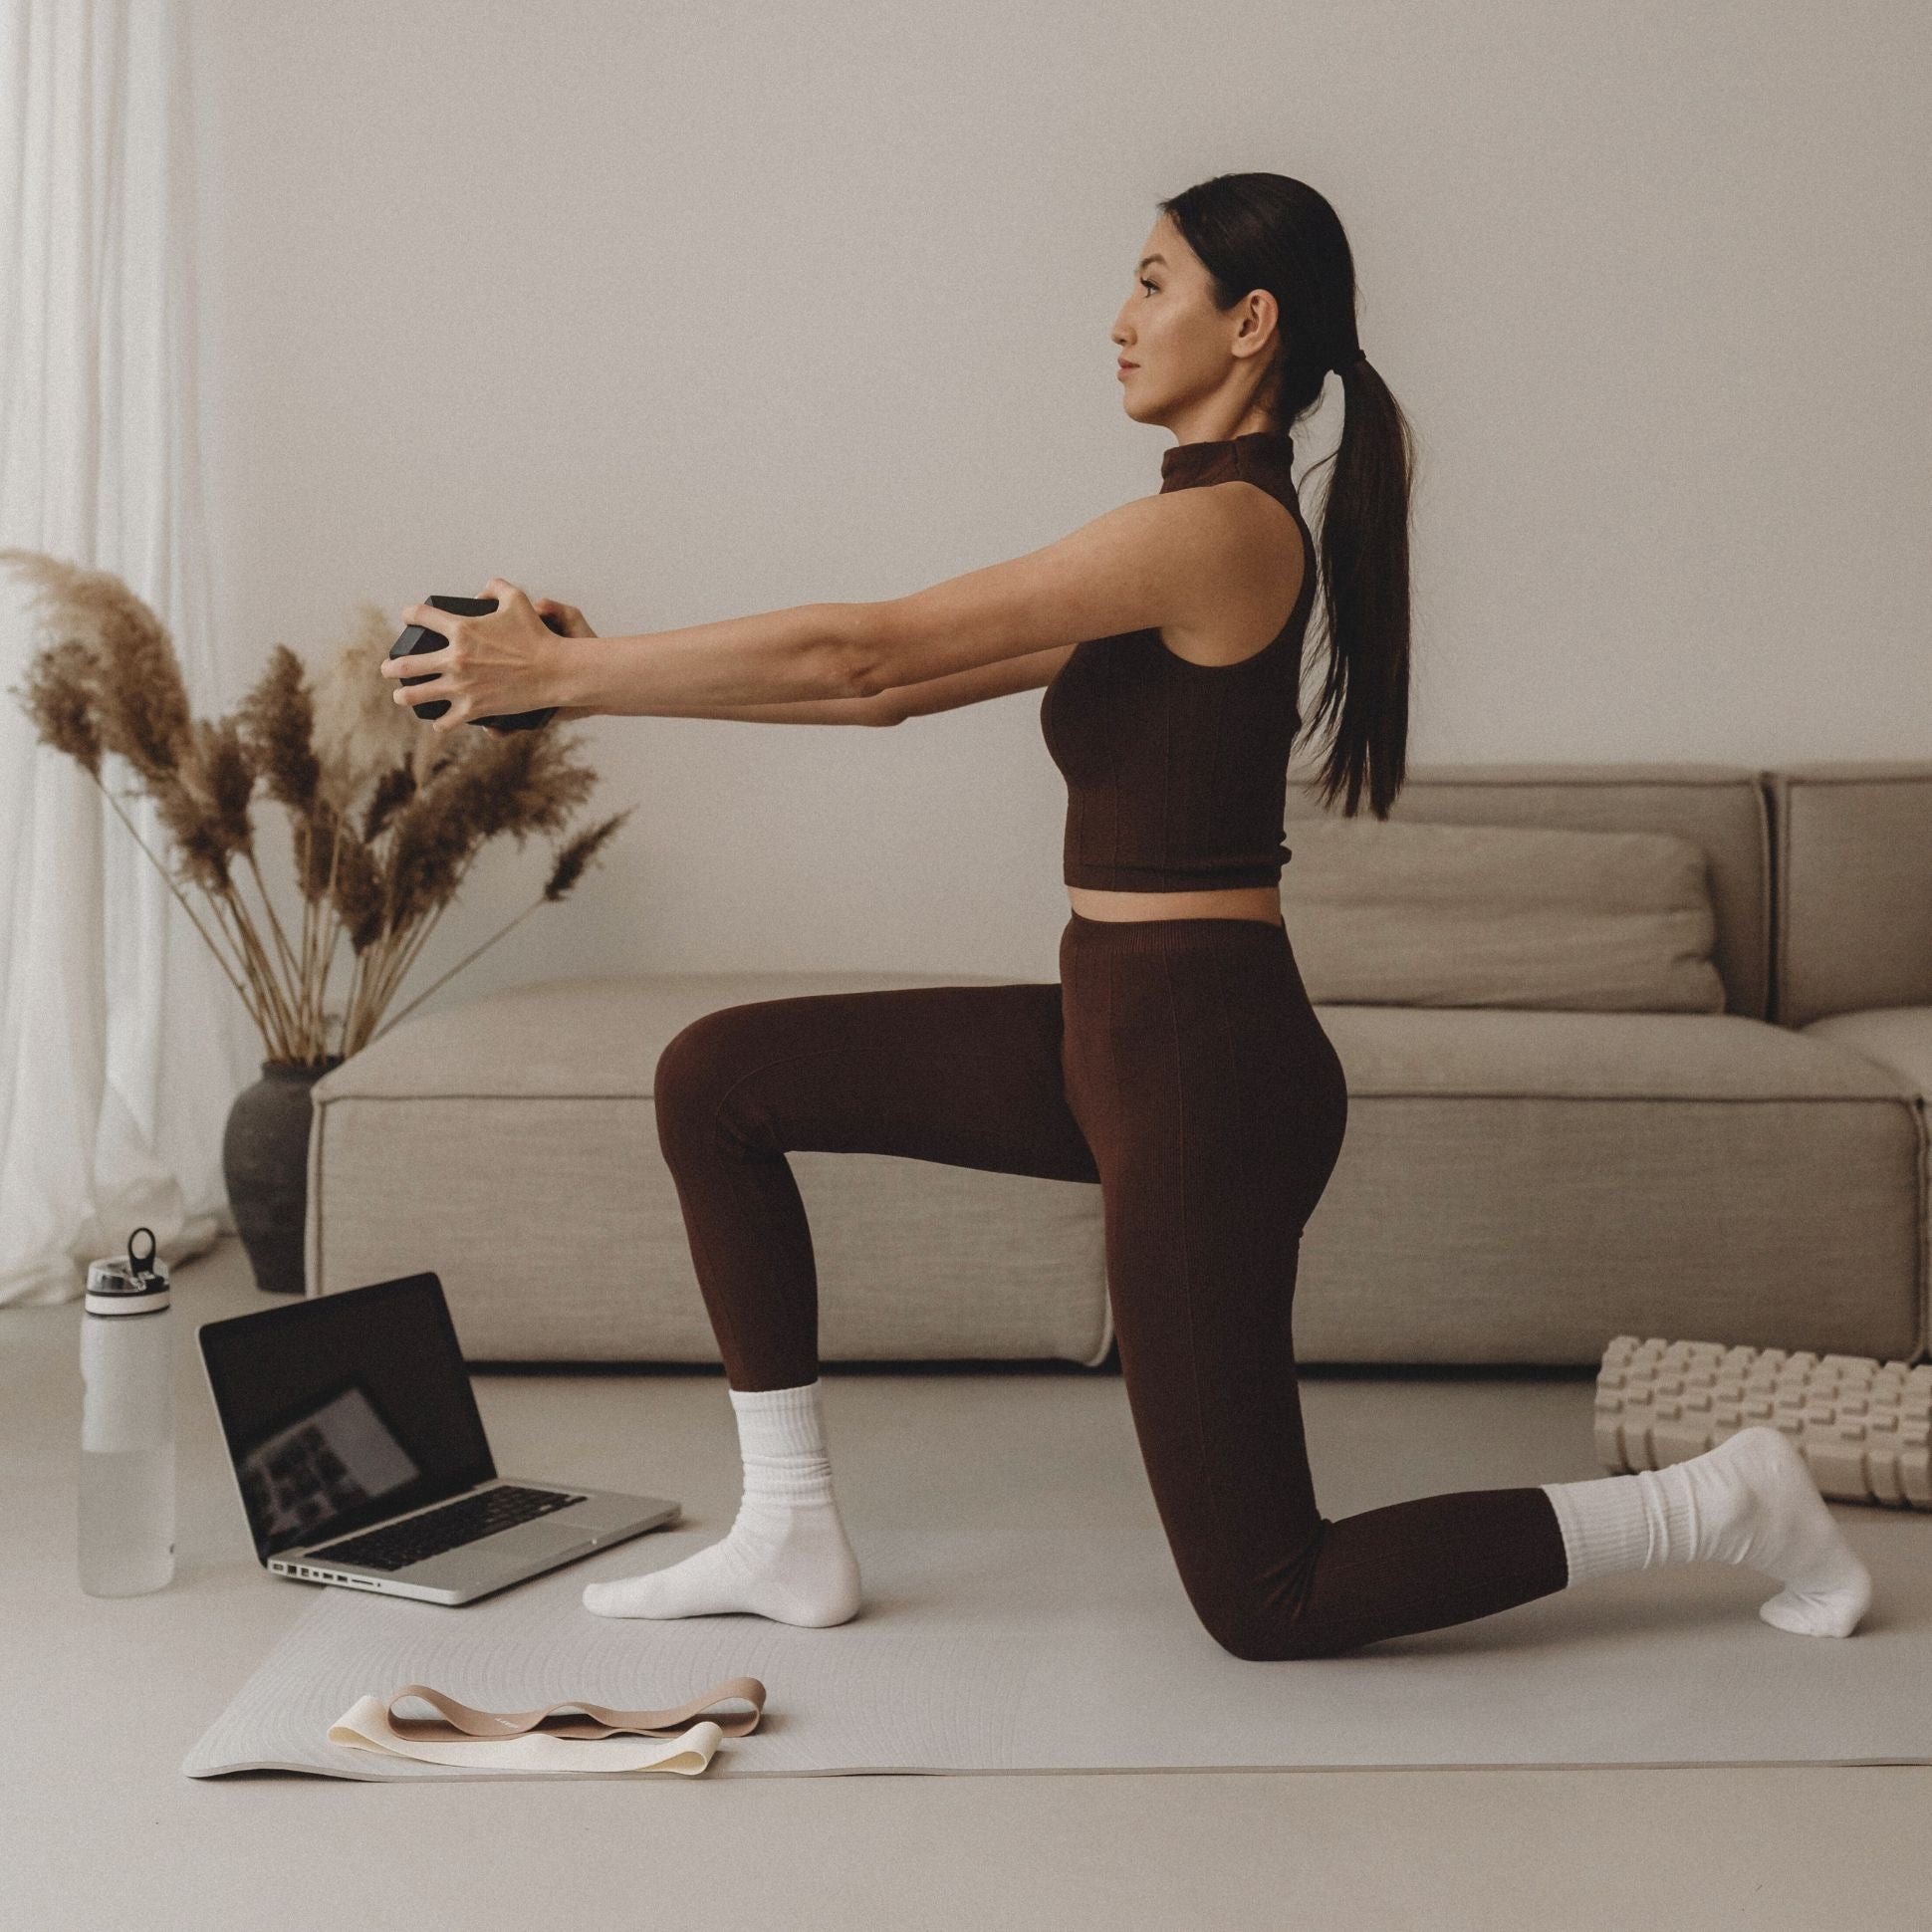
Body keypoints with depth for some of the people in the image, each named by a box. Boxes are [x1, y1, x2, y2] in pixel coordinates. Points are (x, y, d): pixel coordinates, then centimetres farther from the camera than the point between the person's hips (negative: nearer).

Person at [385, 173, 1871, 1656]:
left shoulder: (1218, 529, -19)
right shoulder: (1221, 524, 12)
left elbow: (863, 650, -19)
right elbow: (903, 684, 11)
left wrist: (565, 680, -12)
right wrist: (612, 671, 8)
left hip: (1203, 1079, -10)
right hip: (1121, 1039, 10)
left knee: (1268, 1606, 0)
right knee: (714, 1080, 8)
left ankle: (1724, 1502, 12)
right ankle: (792, 1533, 14)